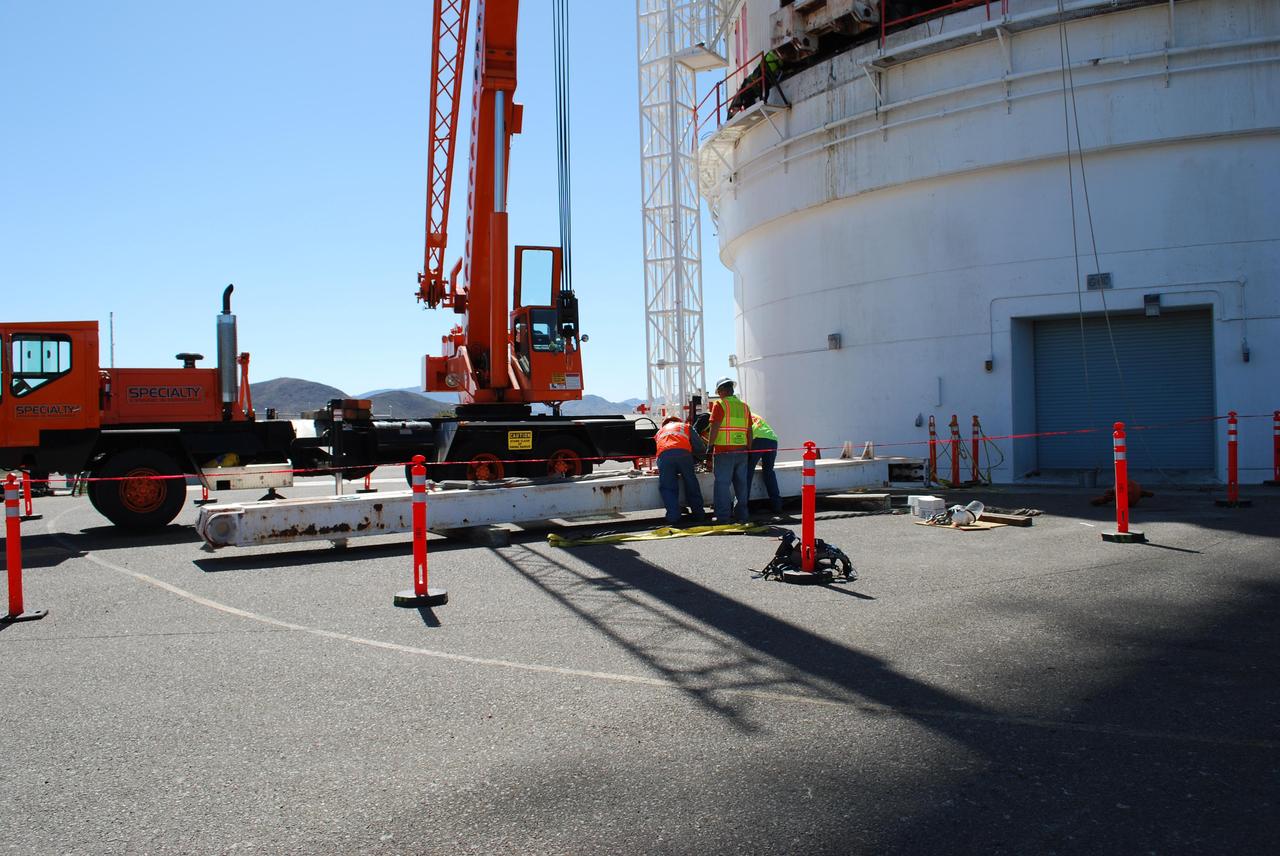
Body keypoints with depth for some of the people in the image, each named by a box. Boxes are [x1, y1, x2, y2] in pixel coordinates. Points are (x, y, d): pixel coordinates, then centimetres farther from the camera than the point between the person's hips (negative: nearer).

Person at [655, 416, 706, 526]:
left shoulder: (660, 431, 40)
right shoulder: (685, 426, 34)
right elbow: (701, 448, 25)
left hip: (664, 455, 0)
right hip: (683, 452, 0)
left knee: (667, 487, 5)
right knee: (691, 484, 13)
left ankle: (673, 516, -6)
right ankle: (698, 514, 17)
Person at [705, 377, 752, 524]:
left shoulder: (719, 404, -6)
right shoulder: (744, 406, 11)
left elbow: (714, 428, -13)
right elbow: (749, 430, 13)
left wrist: (710, 446, -6)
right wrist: (748, 448, 19)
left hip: (724, 451, -5)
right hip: (741, 451, 6)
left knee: (722, 484, -1)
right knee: (741, 484, 11)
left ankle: (723, 517, 0)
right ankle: (742, 515, 16)